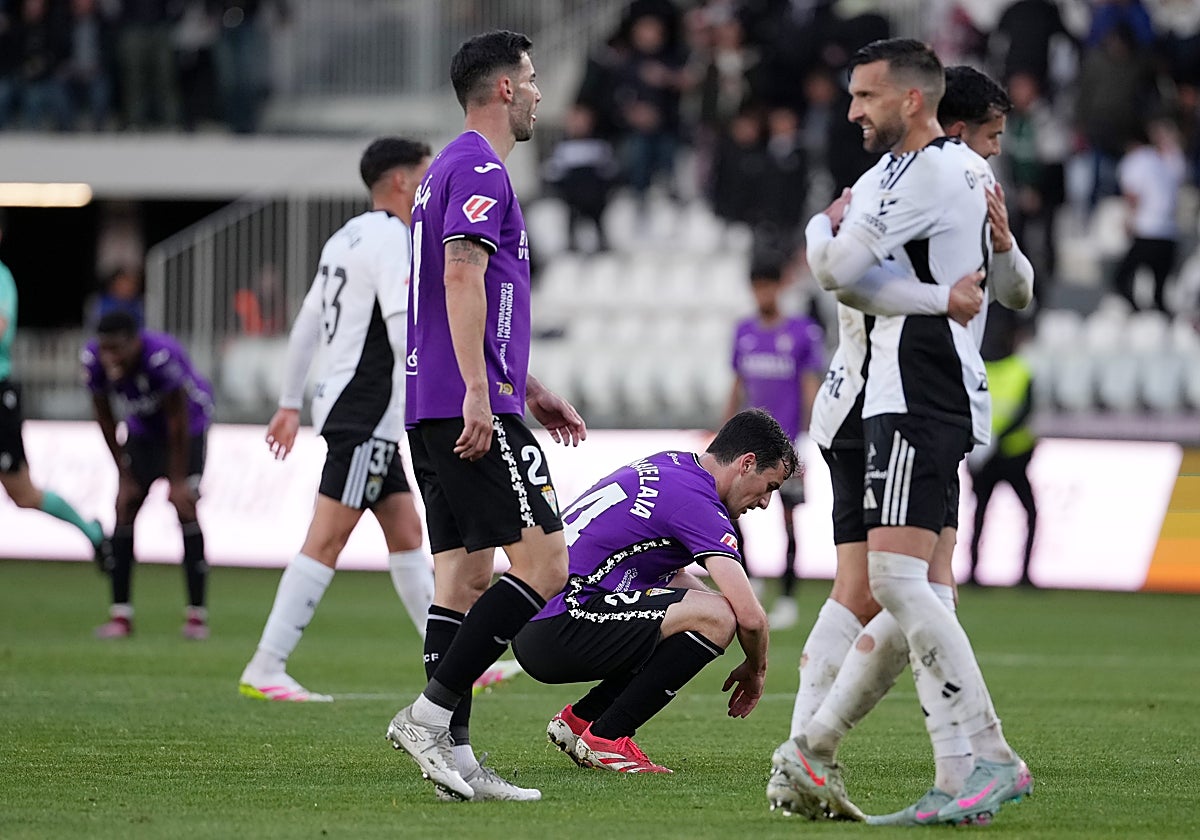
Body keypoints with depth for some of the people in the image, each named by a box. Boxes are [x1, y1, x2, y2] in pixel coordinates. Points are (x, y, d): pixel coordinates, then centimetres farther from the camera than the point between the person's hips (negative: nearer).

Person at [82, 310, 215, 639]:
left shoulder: (161, 356, -38)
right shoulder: (93, 360, -24)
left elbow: (177, 419, -27)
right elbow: (105, 418, -9)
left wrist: (178, 480, -20)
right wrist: (124, 475, -6)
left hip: (189, 420, -4)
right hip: (142, 427, 5)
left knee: (185, 510, -14)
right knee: (125, 508, -6)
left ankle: (197, 615, -10)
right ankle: (120, 614, -2)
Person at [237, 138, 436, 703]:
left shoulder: (347, 237, 16)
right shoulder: (390, 238, -13)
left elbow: (306, 322, 21)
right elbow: (404, 328, -22)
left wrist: (291, 403, 26)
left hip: (369, 421, 10)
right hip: (365, 416, -10)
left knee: (407, 536, 11)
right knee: (325, 543, -10)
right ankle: (264, 671, -11)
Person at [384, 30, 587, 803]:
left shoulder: (457, 168, 23)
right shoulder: (480, 169, -9)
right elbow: (462, 277, -21)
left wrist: (531, 390, 32)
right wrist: (478, 390, -26)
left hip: (438, 413, 10)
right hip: (473, 411, -10)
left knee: (466, 577, 7)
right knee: (545, 564, -11)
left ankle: (455, 754, 3)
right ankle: (431, 712, -15)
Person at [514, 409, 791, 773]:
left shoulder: (670, 465, 16)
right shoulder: (696, 502, -13)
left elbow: (672, 576, 31)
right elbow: (750, 616, -18)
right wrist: (756, 671, 1)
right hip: (557, 630, -10)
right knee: (717, 618, -20)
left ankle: (581, 717, 15)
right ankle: (606, 737, -11)